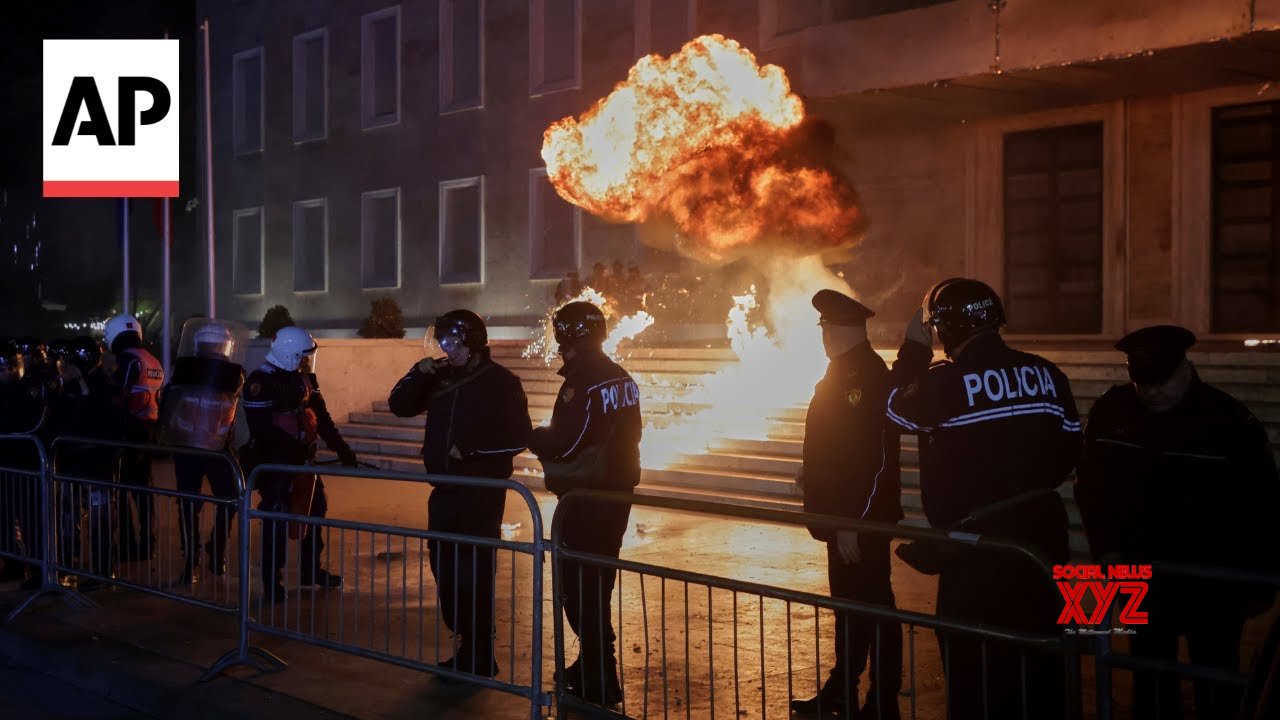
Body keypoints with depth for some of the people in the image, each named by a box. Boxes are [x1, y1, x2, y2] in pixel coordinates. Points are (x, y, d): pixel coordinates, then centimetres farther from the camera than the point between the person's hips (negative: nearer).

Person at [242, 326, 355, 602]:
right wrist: (293, 448, -27)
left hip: (302, 458, 8)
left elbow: (321, 417, 11)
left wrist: (342, 448, 5)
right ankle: (272, 581, 8)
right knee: (276, 520, -4)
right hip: (273, 461, -8)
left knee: (316, 510, 13)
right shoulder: (261, 382, -15)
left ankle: (310, 571, 27)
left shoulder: (303, 378, 9)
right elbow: (261, 426, -22)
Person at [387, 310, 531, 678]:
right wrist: (419, 373, -3)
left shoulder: (500, 382, -7)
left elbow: (517, 438, -12)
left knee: (473, 574, -6)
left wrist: (470, 449, -17)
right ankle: (467, 649, 22)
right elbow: (400, 406, 12)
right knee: (444, 568, 10)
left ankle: (480, 658, 3)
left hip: (481, 493, -7)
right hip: (444, 491, 7)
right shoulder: (442, 378, 10)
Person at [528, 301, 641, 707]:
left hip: (585, 499, -9)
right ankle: (594, 665, 33)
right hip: (615, 492, 9)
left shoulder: (584, 383, -19)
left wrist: (532, 437, -4)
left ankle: (600, 682, 3)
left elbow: (564, 445, -23)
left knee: (580, 587, -1)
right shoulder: (621, 379, 9)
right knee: (597, 583, 20)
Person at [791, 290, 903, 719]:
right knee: (848, 603, 18)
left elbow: (877, 459, -25)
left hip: (863, 520, -10)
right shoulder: (842, 373, 10)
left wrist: (853, 522, -25)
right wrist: (813, 474, 12)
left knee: (873, 608, 1)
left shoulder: (869, 376, -20)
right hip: (843, 515, 10)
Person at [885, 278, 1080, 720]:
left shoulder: (945, 382, -16)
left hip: (975, 539, -5)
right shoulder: (1046, 373, -2)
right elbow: (1069, 450, 7)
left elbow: (896, 410, 3)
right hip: (1041, 531, 5)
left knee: (975, 666, 7)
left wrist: (914, 350, 12)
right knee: (1039, 655, 18)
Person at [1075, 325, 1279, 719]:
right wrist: (1106, 547, -2)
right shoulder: (1110, 412, -4)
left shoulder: (1230, 420, -13)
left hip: (1212, 584, -3)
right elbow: (1092, 486, 7)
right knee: (1151, 678, 14)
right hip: (1143, 576, 3)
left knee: (1215, 686, 7)